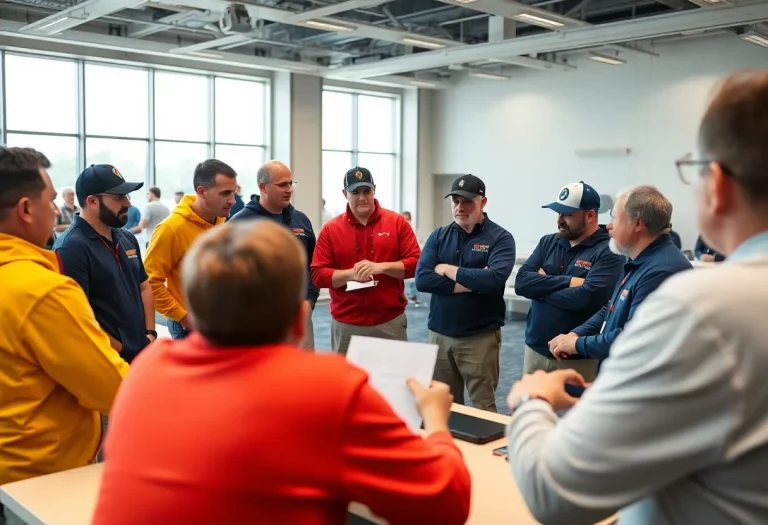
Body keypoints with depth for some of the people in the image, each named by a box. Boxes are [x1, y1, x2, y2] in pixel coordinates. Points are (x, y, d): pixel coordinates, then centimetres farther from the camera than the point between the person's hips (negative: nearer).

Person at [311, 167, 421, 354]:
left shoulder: (397, 222, 2)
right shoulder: (330, 229, 3)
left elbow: (416, 263, -2)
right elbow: (317, 275, -2)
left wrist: (381, 267, -17)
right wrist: (351, 274, -18)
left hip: (391, 322, 0)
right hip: (346, 325, 0)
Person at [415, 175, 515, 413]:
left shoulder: (500, 238, -4)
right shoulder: (438, 236, 7)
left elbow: (495, 279, -21)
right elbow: (422, 279, -6)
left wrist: (449, 270, -10)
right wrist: (472, 282, -13)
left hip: (480, 336, -4)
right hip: (439, 334, 4)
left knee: (483, 408, 3)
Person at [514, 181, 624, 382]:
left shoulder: (608, 252, -12)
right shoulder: (548, 242, 6)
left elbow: (588, 298, -25)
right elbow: (521, 282, -5)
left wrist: (541, 287, -11)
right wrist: (567, 281, -17)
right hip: (536, 349, 6)